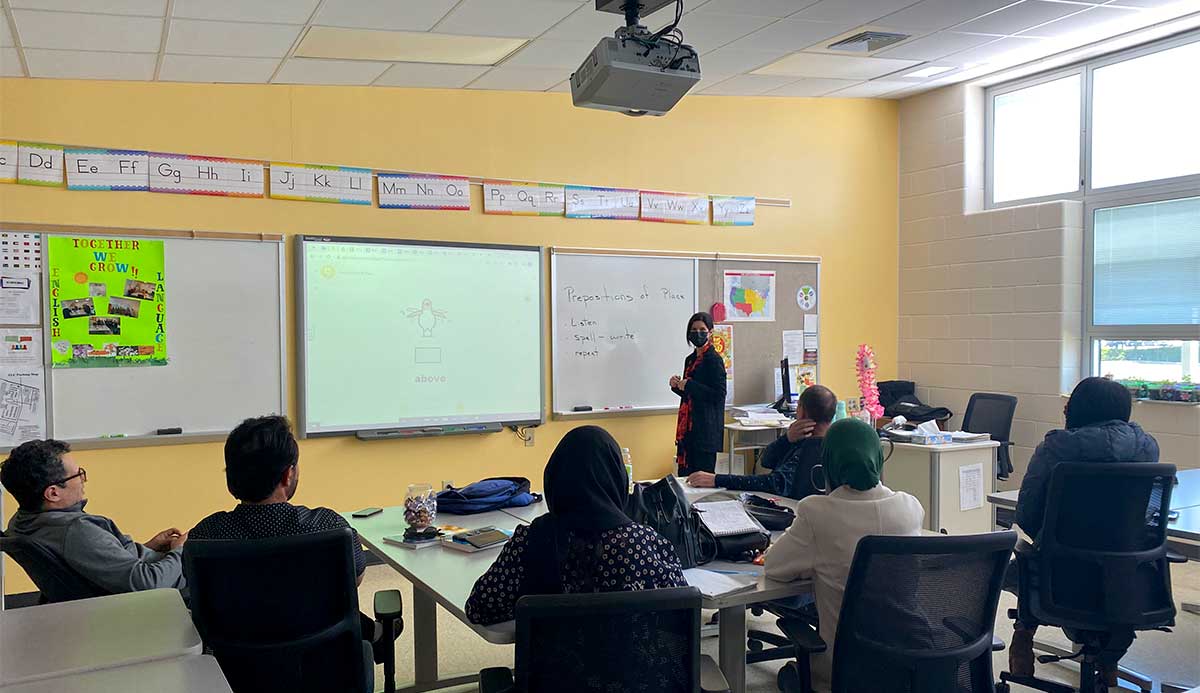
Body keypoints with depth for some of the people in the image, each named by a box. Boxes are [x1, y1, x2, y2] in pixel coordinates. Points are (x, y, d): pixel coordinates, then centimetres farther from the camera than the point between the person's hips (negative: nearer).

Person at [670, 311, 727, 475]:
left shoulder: (713, 359, -10)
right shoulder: (690, 359, 15)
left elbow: (719, 395, -17)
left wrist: (688, 385, -15)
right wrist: (677, 386, 4)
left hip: (706, 429, -8)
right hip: (689, 427, 8)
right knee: (685, 475, 9)